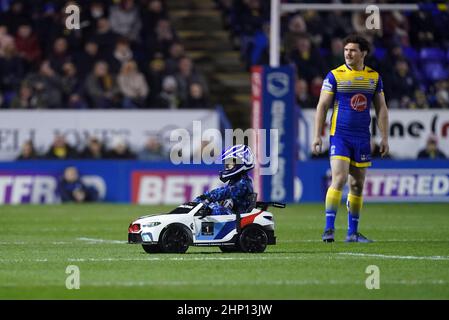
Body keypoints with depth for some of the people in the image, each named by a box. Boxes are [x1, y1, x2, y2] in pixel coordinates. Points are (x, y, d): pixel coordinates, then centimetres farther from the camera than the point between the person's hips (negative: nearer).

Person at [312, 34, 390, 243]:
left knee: (357, 185, 7)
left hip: (362, 138, 4)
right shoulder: (334, 75, -1)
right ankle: (329, 229, -15)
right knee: (339, 179, -17)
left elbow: (381, 109, 13)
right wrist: (317, 136, -6)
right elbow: (322, 106, 0)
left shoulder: (374, 77, 9)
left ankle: (352, 232, 15)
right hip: (339, 136, -4)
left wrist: (384, 138, 7)